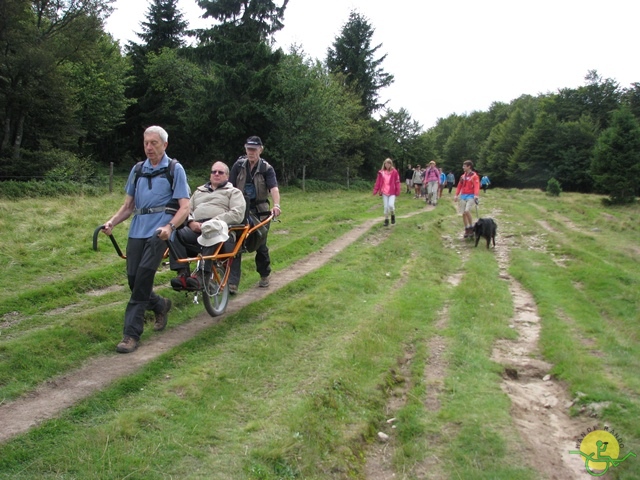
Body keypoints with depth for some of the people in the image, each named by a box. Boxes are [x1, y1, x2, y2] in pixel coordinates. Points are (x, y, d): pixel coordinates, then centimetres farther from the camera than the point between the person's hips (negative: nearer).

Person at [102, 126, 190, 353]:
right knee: (133, 279, 1)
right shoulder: (137, 170, 15)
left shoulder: (175, 170, 1)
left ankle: (132, 333, -10)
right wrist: (112, 222, -1)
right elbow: (128, 205, 18)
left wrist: (169, 227, -24)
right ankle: (160, 305, 32)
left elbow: (184, 207, -6)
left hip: (159, 230, -5)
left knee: (143, 276, -17)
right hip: (137, 230, 5)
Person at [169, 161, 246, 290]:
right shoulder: (199, 191, 34)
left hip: (220, 232, -4)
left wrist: (214, 222, -12)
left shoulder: (234, 192, 19)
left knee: (212, 233, -41)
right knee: (175, 234, -27)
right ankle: (182, 273, -32)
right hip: (196, 229, 5)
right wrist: (191, 222, -3)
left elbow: (237, 214, 0)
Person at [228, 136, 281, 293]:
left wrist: (276, 205, -38)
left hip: (260, 211, -1)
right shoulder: (239, 165, 1)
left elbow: (274, 187, -20)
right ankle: (232, 282, -7)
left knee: (260, 245, 8)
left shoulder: (266, 168, -5)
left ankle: (264, 276, 31)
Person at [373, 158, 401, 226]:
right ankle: (386, 220, 17)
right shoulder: (381, 172, 2)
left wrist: (397, 191, -7)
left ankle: (393, 215, 16)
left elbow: (397, 182, -3)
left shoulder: (394, 172, -3)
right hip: (384, 192, 2)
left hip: (392, 192, -2)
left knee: (391, 205, -14)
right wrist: (375, 190, 3)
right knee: (386, 206, 4)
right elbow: (378, 182, 5)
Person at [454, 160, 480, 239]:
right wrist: (456, 195, 9)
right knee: (463, 213, 4)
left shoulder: (474, 176, -6)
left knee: (467, 211, -22)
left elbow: (476, 186, -16)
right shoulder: (463, 176, 13)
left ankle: (471, 227, -7)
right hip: (463, 196, 6)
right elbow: (459, 186, 16)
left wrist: (476, 195, -30)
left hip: (471, 196, -6)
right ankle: (466, 230, 14)